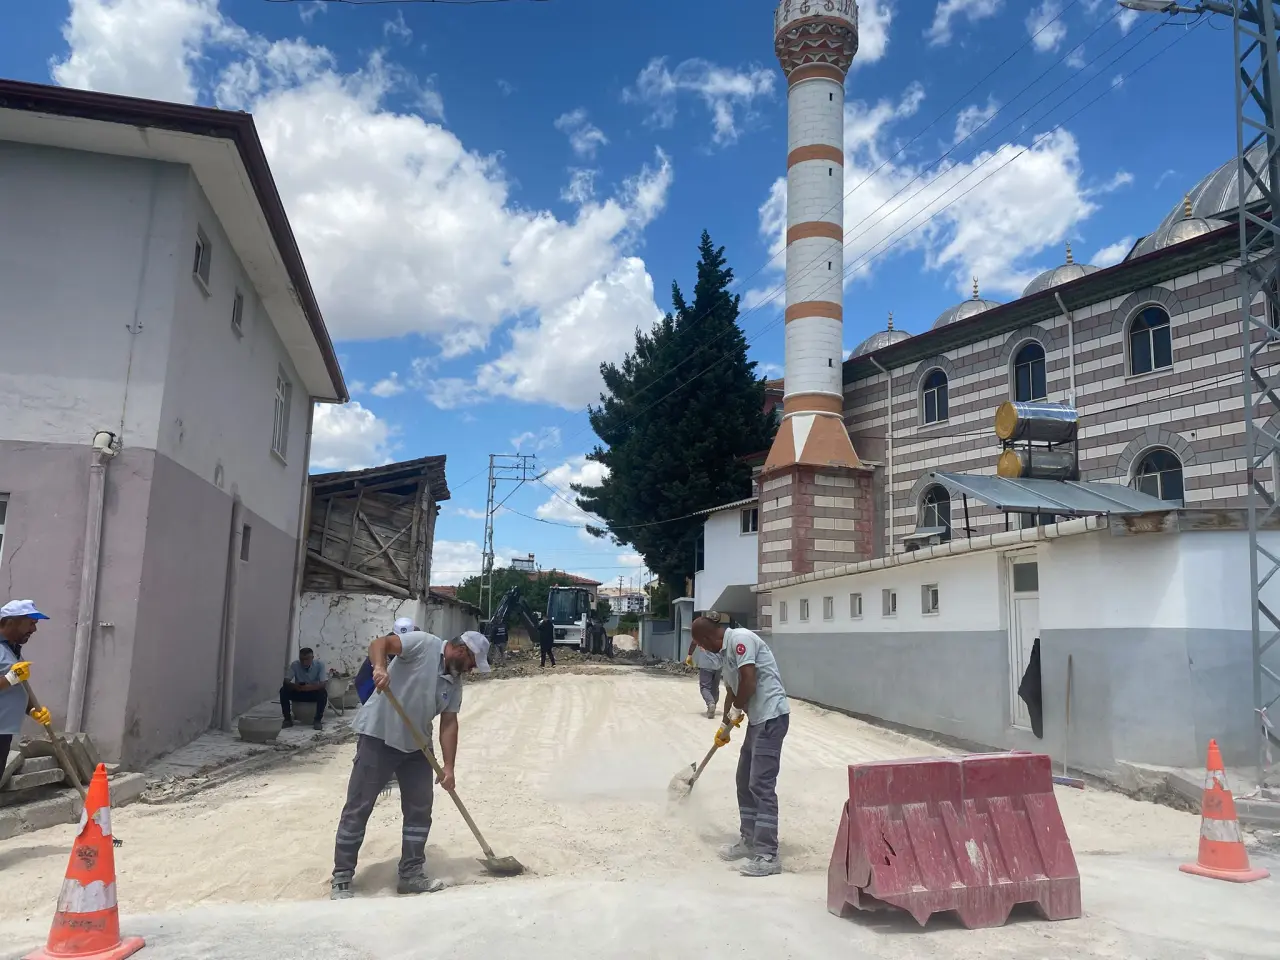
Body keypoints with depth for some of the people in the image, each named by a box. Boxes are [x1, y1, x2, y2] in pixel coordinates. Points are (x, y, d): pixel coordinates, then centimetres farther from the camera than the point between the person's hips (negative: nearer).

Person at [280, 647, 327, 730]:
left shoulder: (319, 664, -18)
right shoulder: (294, 665, -13)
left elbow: (324, 683, -24)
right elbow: (286, 681, -17)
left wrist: (311, 687, -43)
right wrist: (294, 686, -40)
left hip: (313, 693, -2)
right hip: (298, 693, 2)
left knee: (323, 692, -34)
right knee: (283, 690, -24)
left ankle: (318, 720, -22)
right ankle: (287, 719, -13)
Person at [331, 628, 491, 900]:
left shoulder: (455, 682, 7)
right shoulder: (423, 643, -13)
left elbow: (449, 723, 5)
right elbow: (379, 644, -22)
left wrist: (448, 766, -3)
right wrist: (380, 668, -43)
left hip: (416, 745, 8)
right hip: (378, 736, -8)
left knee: (420, 809, 9)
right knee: (358, 808, -1)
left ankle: (411, 873, 20)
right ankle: (341, 879, 8)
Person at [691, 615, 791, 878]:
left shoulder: (740, 639, -15)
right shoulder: (725, 652, 15)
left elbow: (749, 682, -21)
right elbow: (732, 691, 26)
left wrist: (736, 710, -4)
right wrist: (725, 724, 32)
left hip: (771, 716, -10)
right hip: (758, 718, 10)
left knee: (762, 785, -9)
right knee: (745, 782, 17)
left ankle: (767, 855, -5)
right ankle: (749, 840, 29)